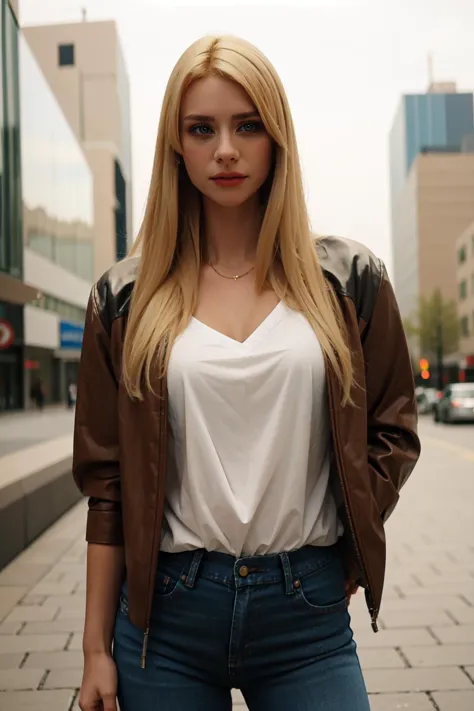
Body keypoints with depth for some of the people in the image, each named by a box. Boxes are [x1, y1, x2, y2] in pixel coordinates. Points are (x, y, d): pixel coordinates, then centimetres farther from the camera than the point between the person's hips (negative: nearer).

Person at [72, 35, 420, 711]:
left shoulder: (349, 280, 0)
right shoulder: (127, 297, 0)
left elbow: (393, 432, 9)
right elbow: (108, 483, 1)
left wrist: (349, 554, 0)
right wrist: (97, 647, 2)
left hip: (308, 611, 0)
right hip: (166, 613, 0)